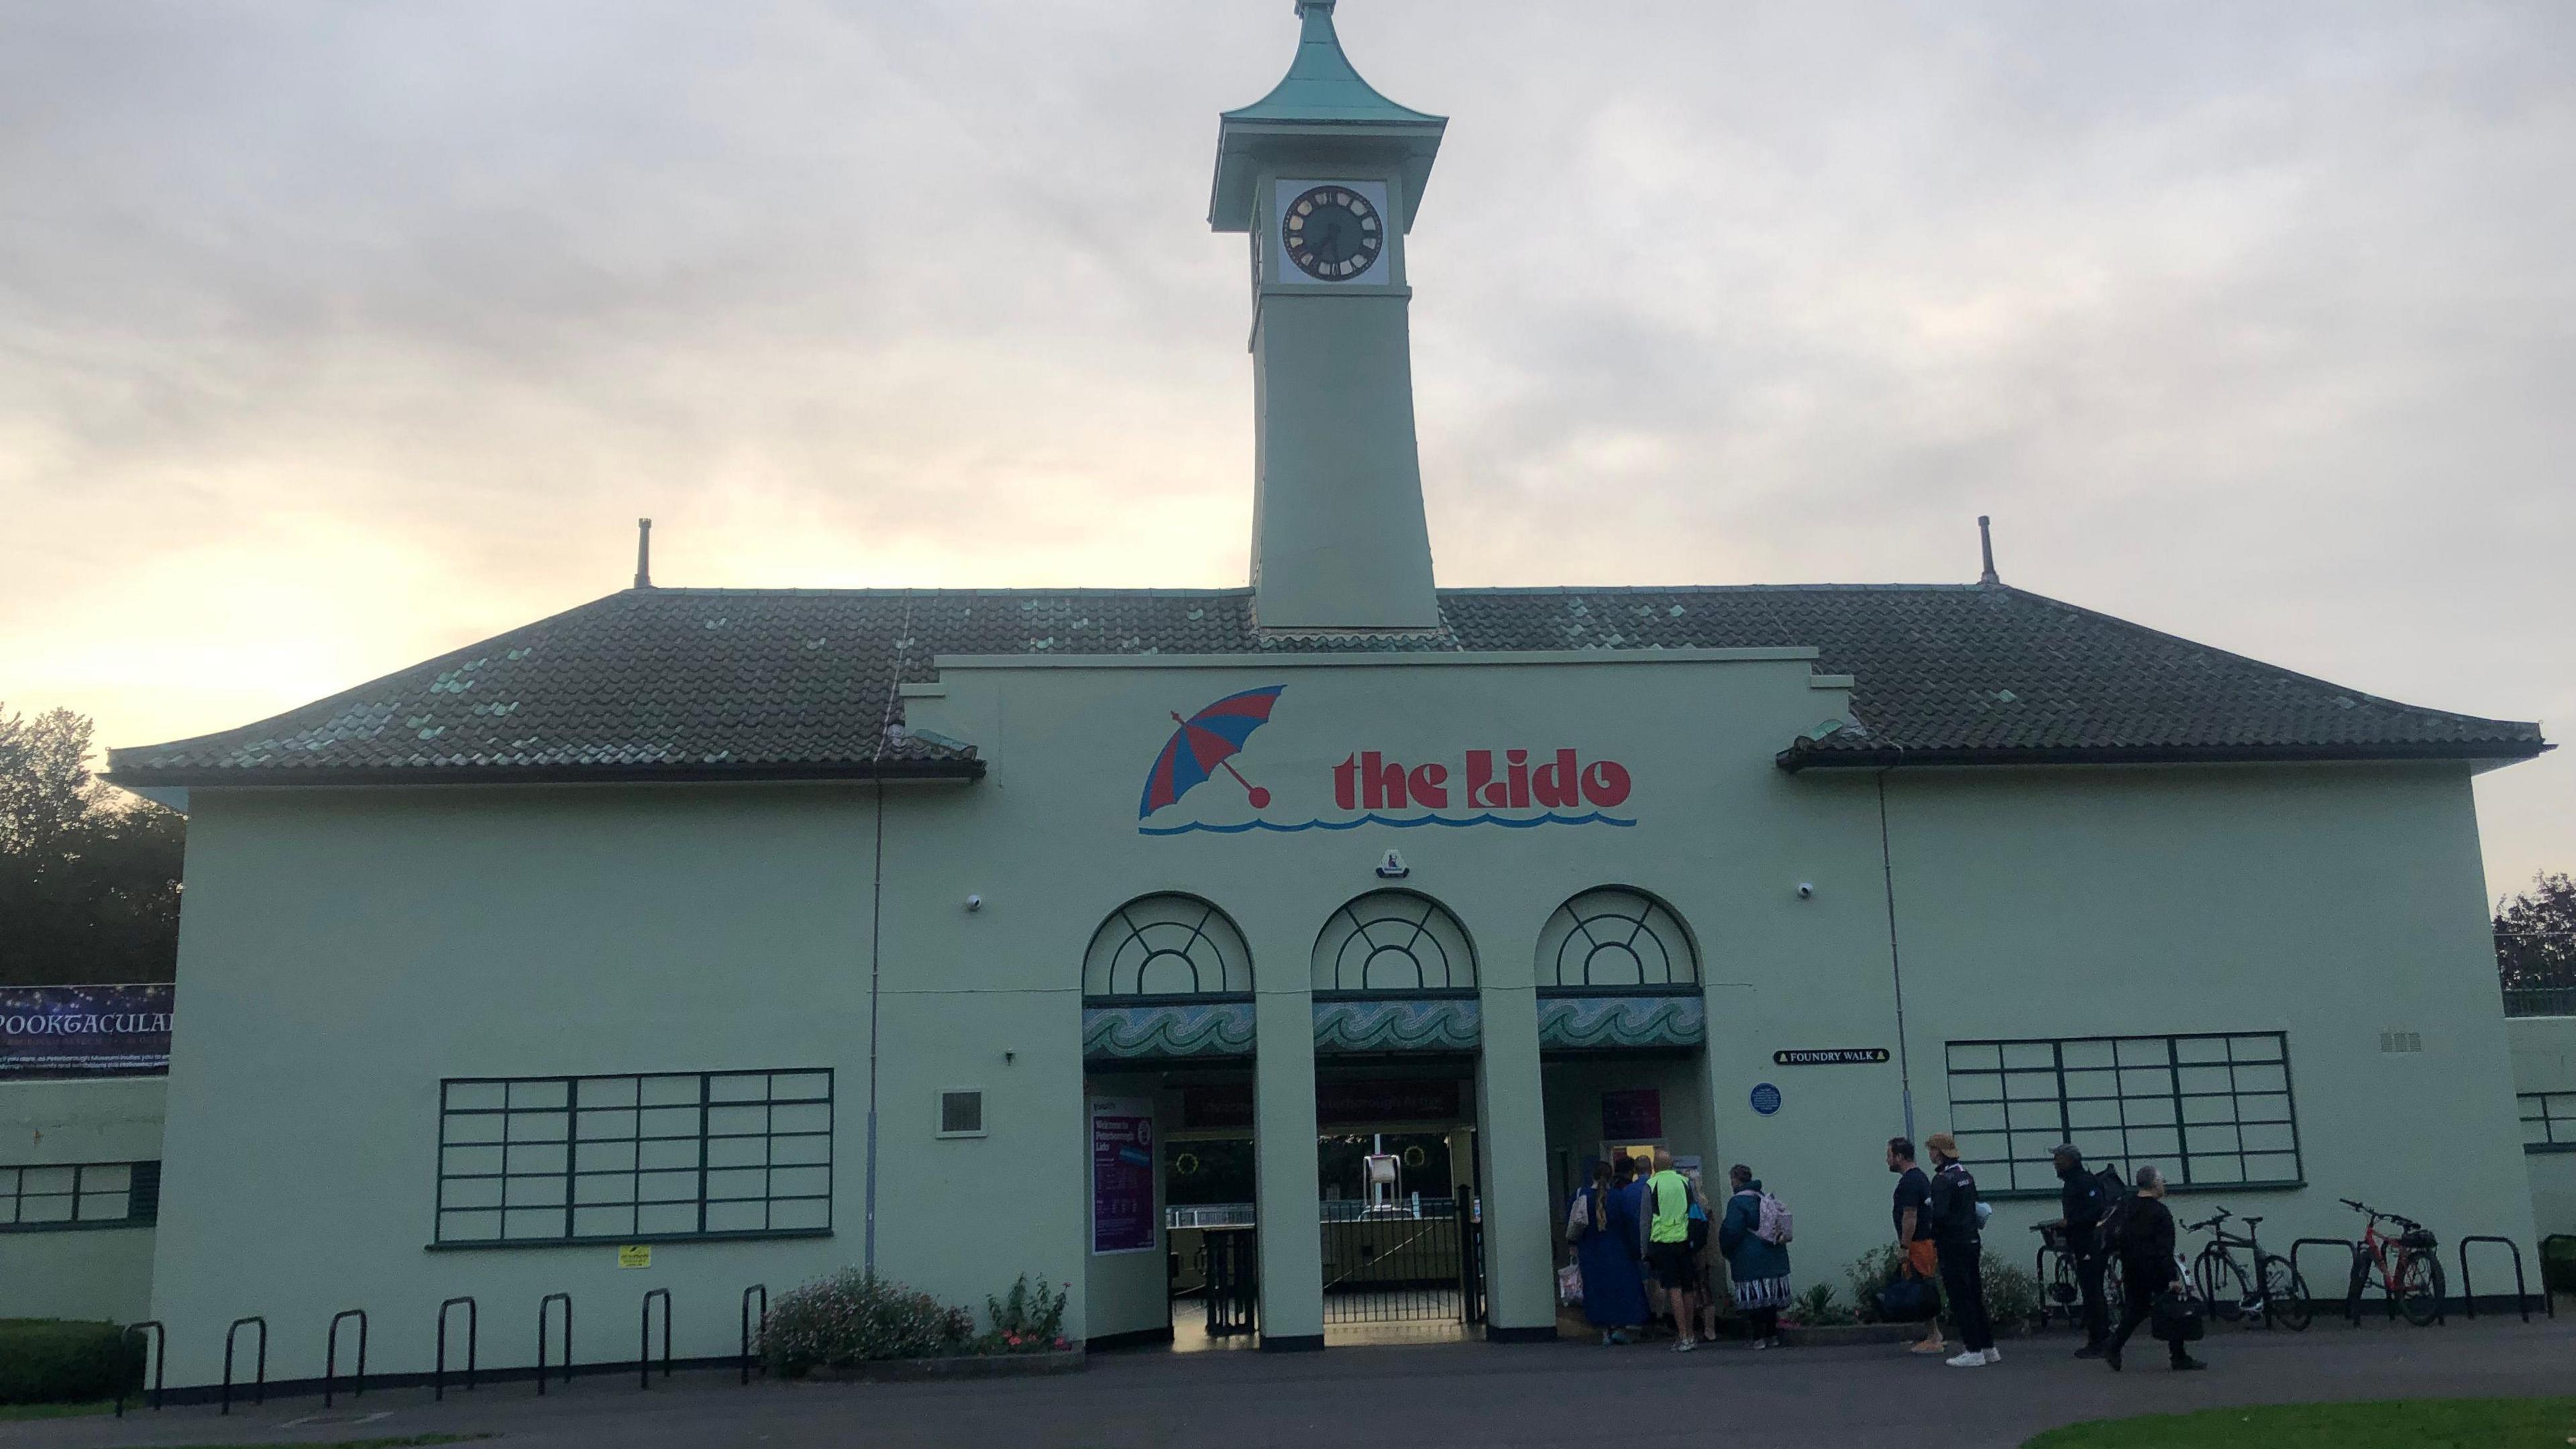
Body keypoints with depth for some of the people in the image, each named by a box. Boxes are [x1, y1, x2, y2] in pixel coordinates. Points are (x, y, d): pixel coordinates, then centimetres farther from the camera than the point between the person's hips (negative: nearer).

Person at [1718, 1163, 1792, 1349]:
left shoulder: (1737, 1202, -12)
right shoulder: (1763, 1198, 12)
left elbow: (1733, 1231, -16)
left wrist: (1725, 1250, 0)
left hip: (1750, 1260, -7)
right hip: (1773, 1257, 7)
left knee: (1755, 1299, -2)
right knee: (1770, 1297, 11)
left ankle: (1759, 1337, -1)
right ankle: (1772, 1336, 15)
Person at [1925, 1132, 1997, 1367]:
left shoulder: (1942, 1180, -16)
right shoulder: (1966, 1175, 12)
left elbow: (1940, 1214, -23)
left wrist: (1935, 1239, -7)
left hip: (1953, 1246, -9)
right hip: (1972, 1241, 9)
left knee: (1960, 1298, -3)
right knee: (1975, 1295, 15)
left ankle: (1973, 1350, -2)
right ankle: (1988, 1347, 19)